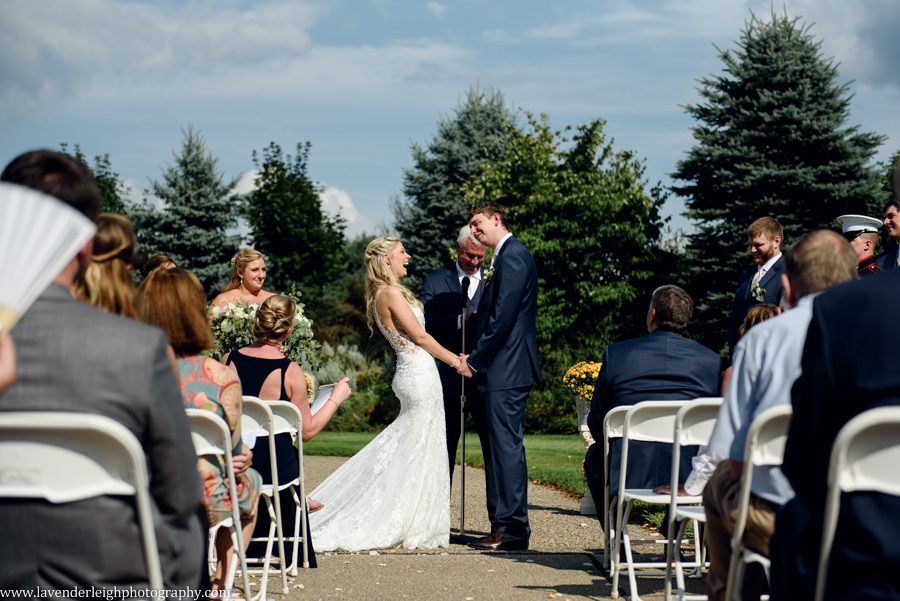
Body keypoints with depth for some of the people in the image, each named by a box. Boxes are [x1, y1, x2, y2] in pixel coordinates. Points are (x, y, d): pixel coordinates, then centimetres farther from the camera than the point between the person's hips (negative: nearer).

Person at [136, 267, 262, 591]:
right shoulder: (220, 376, -18)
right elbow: (234, 448, -5)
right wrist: (245, 456, 19)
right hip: (205, 503, -3)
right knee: (250, 480, 33)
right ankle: (220, 583, 36)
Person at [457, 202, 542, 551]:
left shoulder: (513, 257, -13)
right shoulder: (506, 257, 20)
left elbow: (503, 317, -19)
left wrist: (475, 360, -13)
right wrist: (475, 358, 12)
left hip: (506, 370, -11)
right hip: (500, 369, 11)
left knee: (506, 446, -8)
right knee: (499, 447, 11)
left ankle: (513, 529, -6)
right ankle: (504, 525, 15)